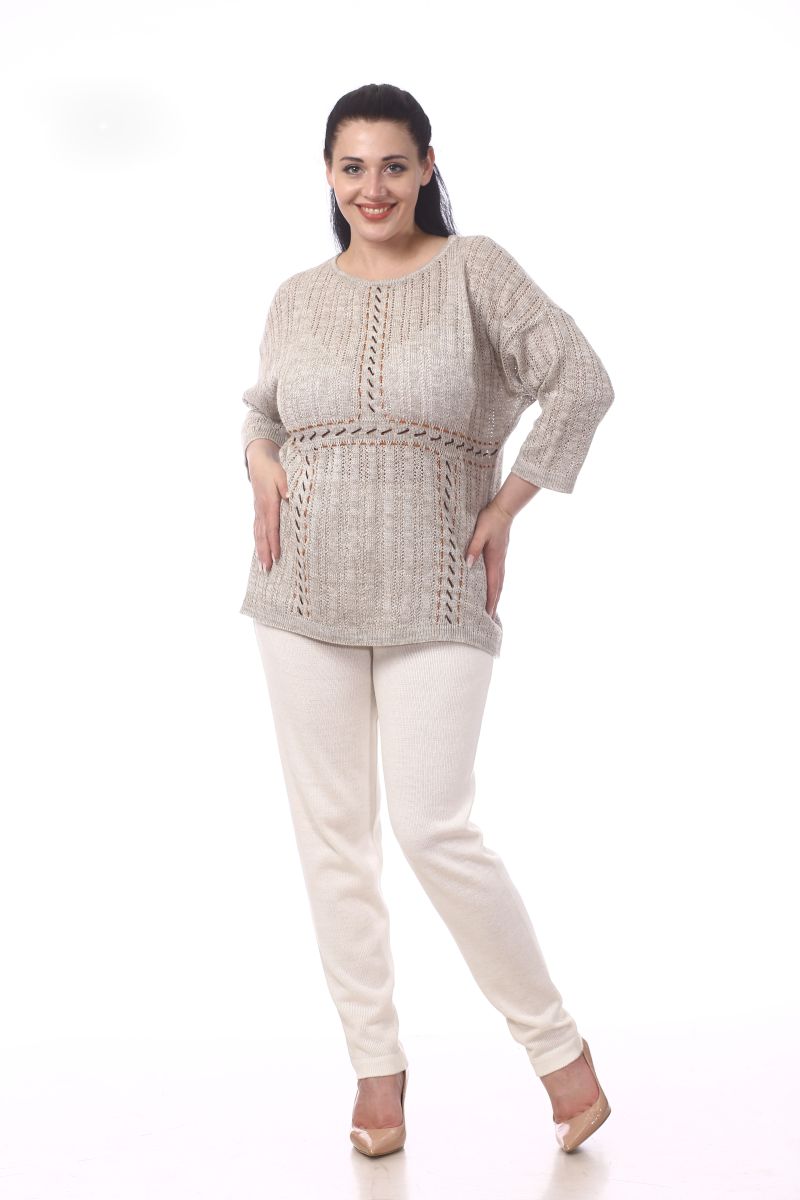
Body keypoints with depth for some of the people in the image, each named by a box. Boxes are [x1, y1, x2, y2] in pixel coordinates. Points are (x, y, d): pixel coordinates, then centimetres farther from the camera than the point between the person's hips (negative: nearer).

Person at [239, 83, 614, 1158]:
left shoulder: (473, 268, 0)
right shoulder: (297, 297, 11)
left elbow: (582, 382, -3)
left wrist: (508, 506, -5)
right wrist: (262, 466, 3)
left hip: (434, 605, -4)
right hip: (304, 600, 4)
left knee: (435, 831, -10)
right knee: (332, 834, 5)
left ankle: (559, 1045, 11)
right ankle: (378, 1067, 19)